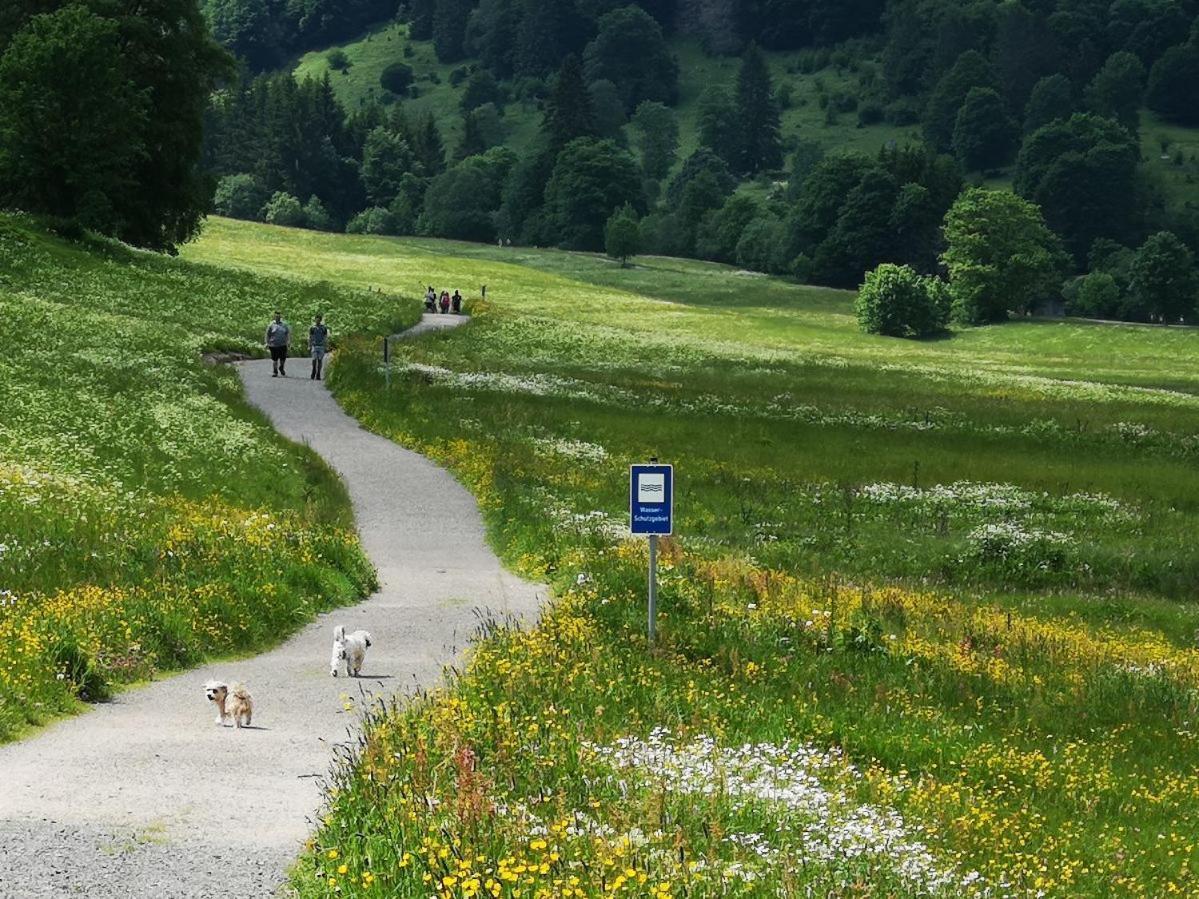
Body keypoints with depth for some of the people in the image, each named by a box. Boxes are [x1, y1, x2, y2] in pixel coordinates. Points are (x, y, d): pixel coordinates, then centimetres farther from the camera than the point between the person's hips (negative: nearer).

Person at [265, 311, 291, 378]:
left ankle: (281, 368, 30)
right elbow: (267, 335, 4)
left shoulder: (284, 324, 8)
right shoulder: (271, 325, 2)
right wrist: (267, 343, -2)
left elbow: (288, 333, 11)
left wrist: (288, 341, 1)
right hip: (274, 345, -1)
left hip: (283, 345, 1)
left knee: (283, 358, 2)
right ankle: (275, 372, 13)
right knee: (275, 359, 2)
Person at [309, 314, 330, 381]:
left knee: (320, 360, 0)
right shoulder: (312, 328, 5)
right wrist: (309, 347, 2)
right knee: (314, 360, -10)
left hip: (321, 346, 1)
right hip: (314, 346, -1)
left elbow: (326, 338, 8)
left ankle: (318, 375, 5)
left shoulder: (324, 328, 6)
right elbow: (310, 338, 8)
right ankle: (313, 374, 1)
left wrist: (327, 347, 3)